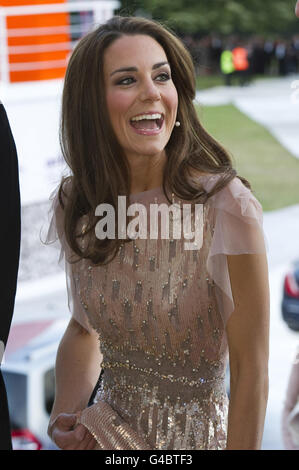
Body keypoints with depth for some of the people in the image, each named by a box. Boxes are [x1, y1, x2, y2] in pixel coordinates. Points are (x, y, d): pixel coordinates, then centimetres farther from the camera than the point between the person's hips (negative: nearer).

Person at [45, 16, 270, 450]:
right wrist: (66, 415, -8)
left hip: (199, 436, -3)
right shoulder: (74, 205, -7)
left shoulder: (226, 205, -22)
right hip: (105, 432, 4)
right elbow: (84, 328, 7)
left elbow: (251, 373, -17)